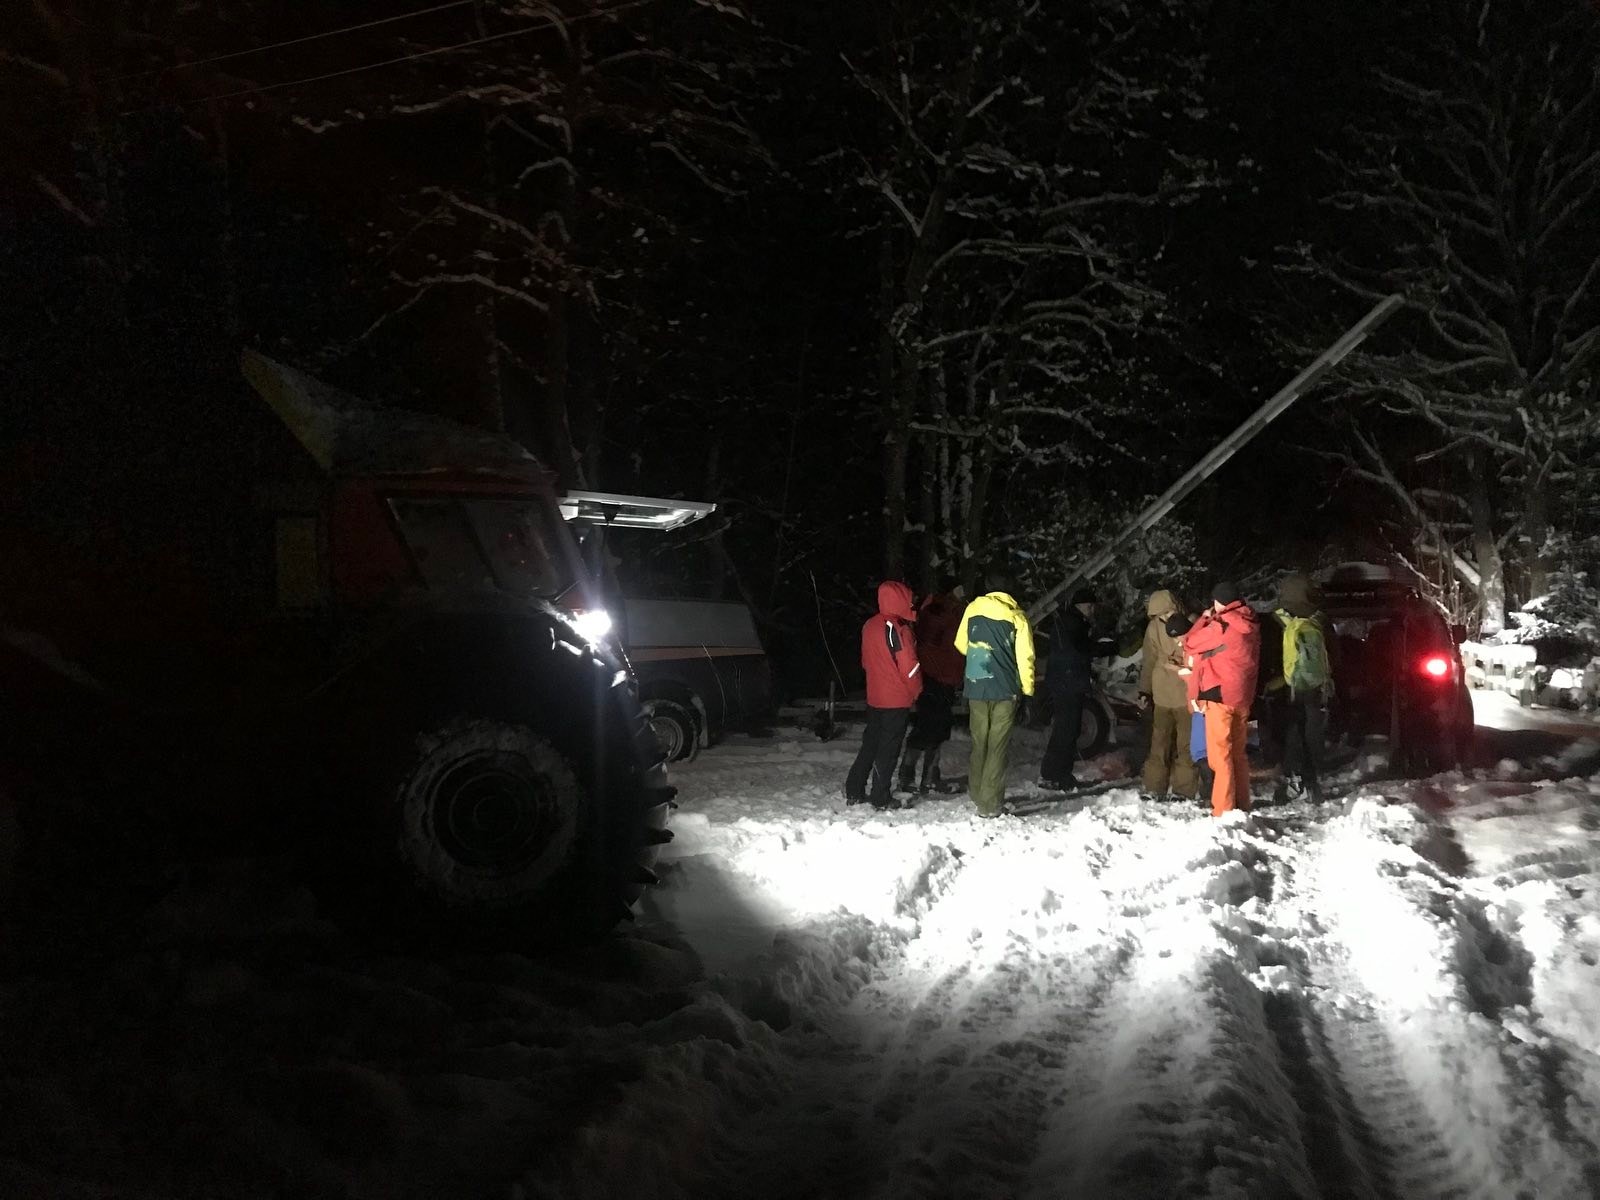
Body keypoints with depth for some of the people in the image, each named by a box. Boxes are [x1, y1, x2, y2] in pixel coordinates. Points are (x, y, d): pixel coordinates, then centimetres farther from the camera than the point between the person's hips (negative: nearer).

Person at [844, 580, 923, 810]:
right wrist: (917, 692, -2)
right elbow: (909, 666, -17)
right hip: (897, 699, -7)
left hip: (874, 697, 7)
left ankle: (854, 791, 18)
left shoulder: (869, 625, 5)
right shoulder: (896, 629, -19)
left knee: (870, 743, 16)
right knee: (888, 749, 1)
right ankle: (881, 798, 6)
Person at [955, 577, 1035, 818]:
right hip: (1006, 690, -2)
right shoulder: (1017, 616, 0)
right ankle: (989, 803, -2)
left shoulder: (973, 609, 6)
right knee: (997, 747, 1)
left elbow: (961, 644, 14)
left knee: (979, 743, 16)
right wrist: (1028, 690, 0)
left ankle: (977, 796, 22)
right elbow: (1025, 657, -6)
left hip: (976, 688, 2)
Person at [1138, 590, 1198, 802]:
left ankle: (1183, 788, 8)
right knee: (1160, 743, 4)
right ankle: (1154, 786, 9)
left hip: (1188, 694, -2)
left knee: (1187, 743, 1)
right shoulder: (1154, 627, 3)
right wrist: (1144, 690, 10)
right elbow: (1148, 661, 10)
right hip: (1162, 694, 2)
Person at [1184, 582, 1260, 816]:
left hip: (1219, 696, -8)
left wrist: (1205, 618, 6)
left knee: (1221, 754, -4)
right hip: (1242, 696, 8)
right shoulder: (1250, 626, 6)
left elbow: (1190, 644, -5)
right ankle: (1242, 804, 22)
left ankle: (1224, 809, -5)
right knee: (1238, 752, 15)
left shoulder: (1221, 626, -16)